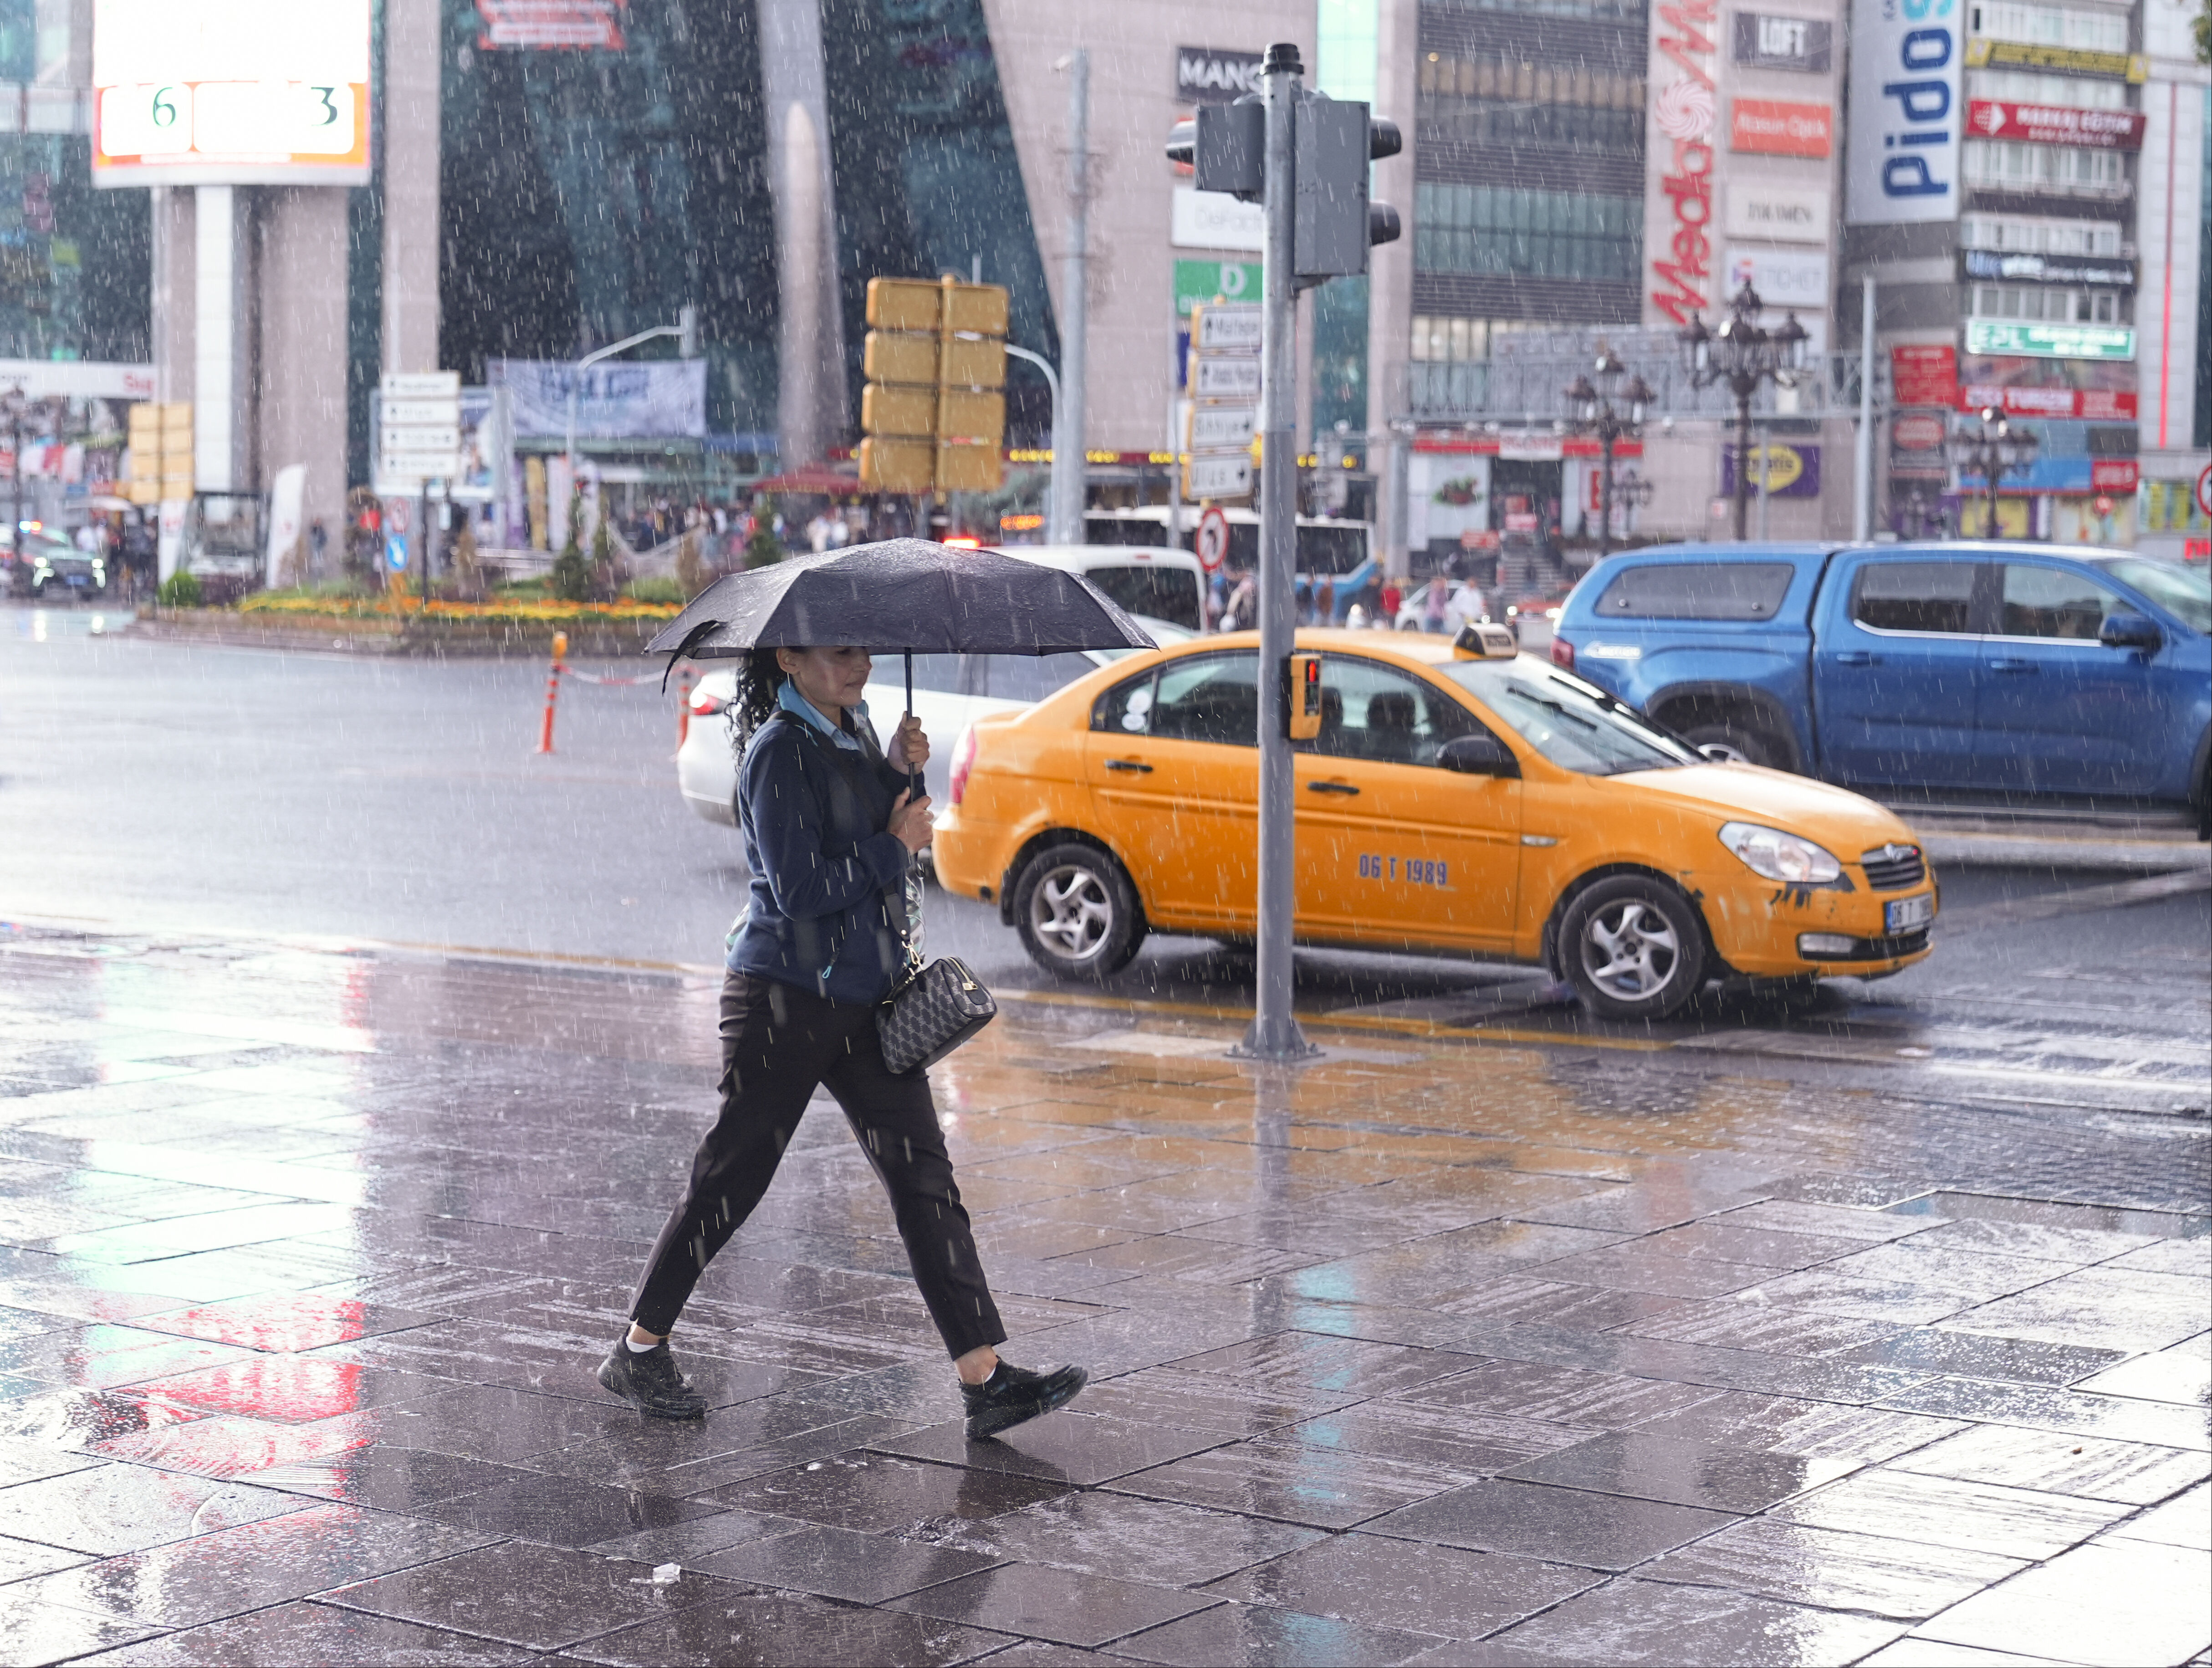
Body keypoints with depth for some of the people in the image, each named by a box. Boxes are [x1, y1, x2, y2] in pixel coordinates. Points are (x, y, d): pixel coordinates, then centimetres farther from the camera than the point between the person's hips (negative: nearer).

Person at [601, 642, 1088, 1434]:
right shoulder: (779, 752, -14)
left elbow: (888, 827, 14)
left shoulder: (853, 727, 11)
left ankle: (986, 1380, -4)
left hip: (867, 995, 8)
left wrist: (900, 771, -1)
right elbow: (800, 889, -22)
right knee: (731, 1178, 4)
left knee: (923, 1175, -1)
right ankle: (639, 1351, 21)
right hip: (786, 995, -7)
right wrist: (895, 845, -13)